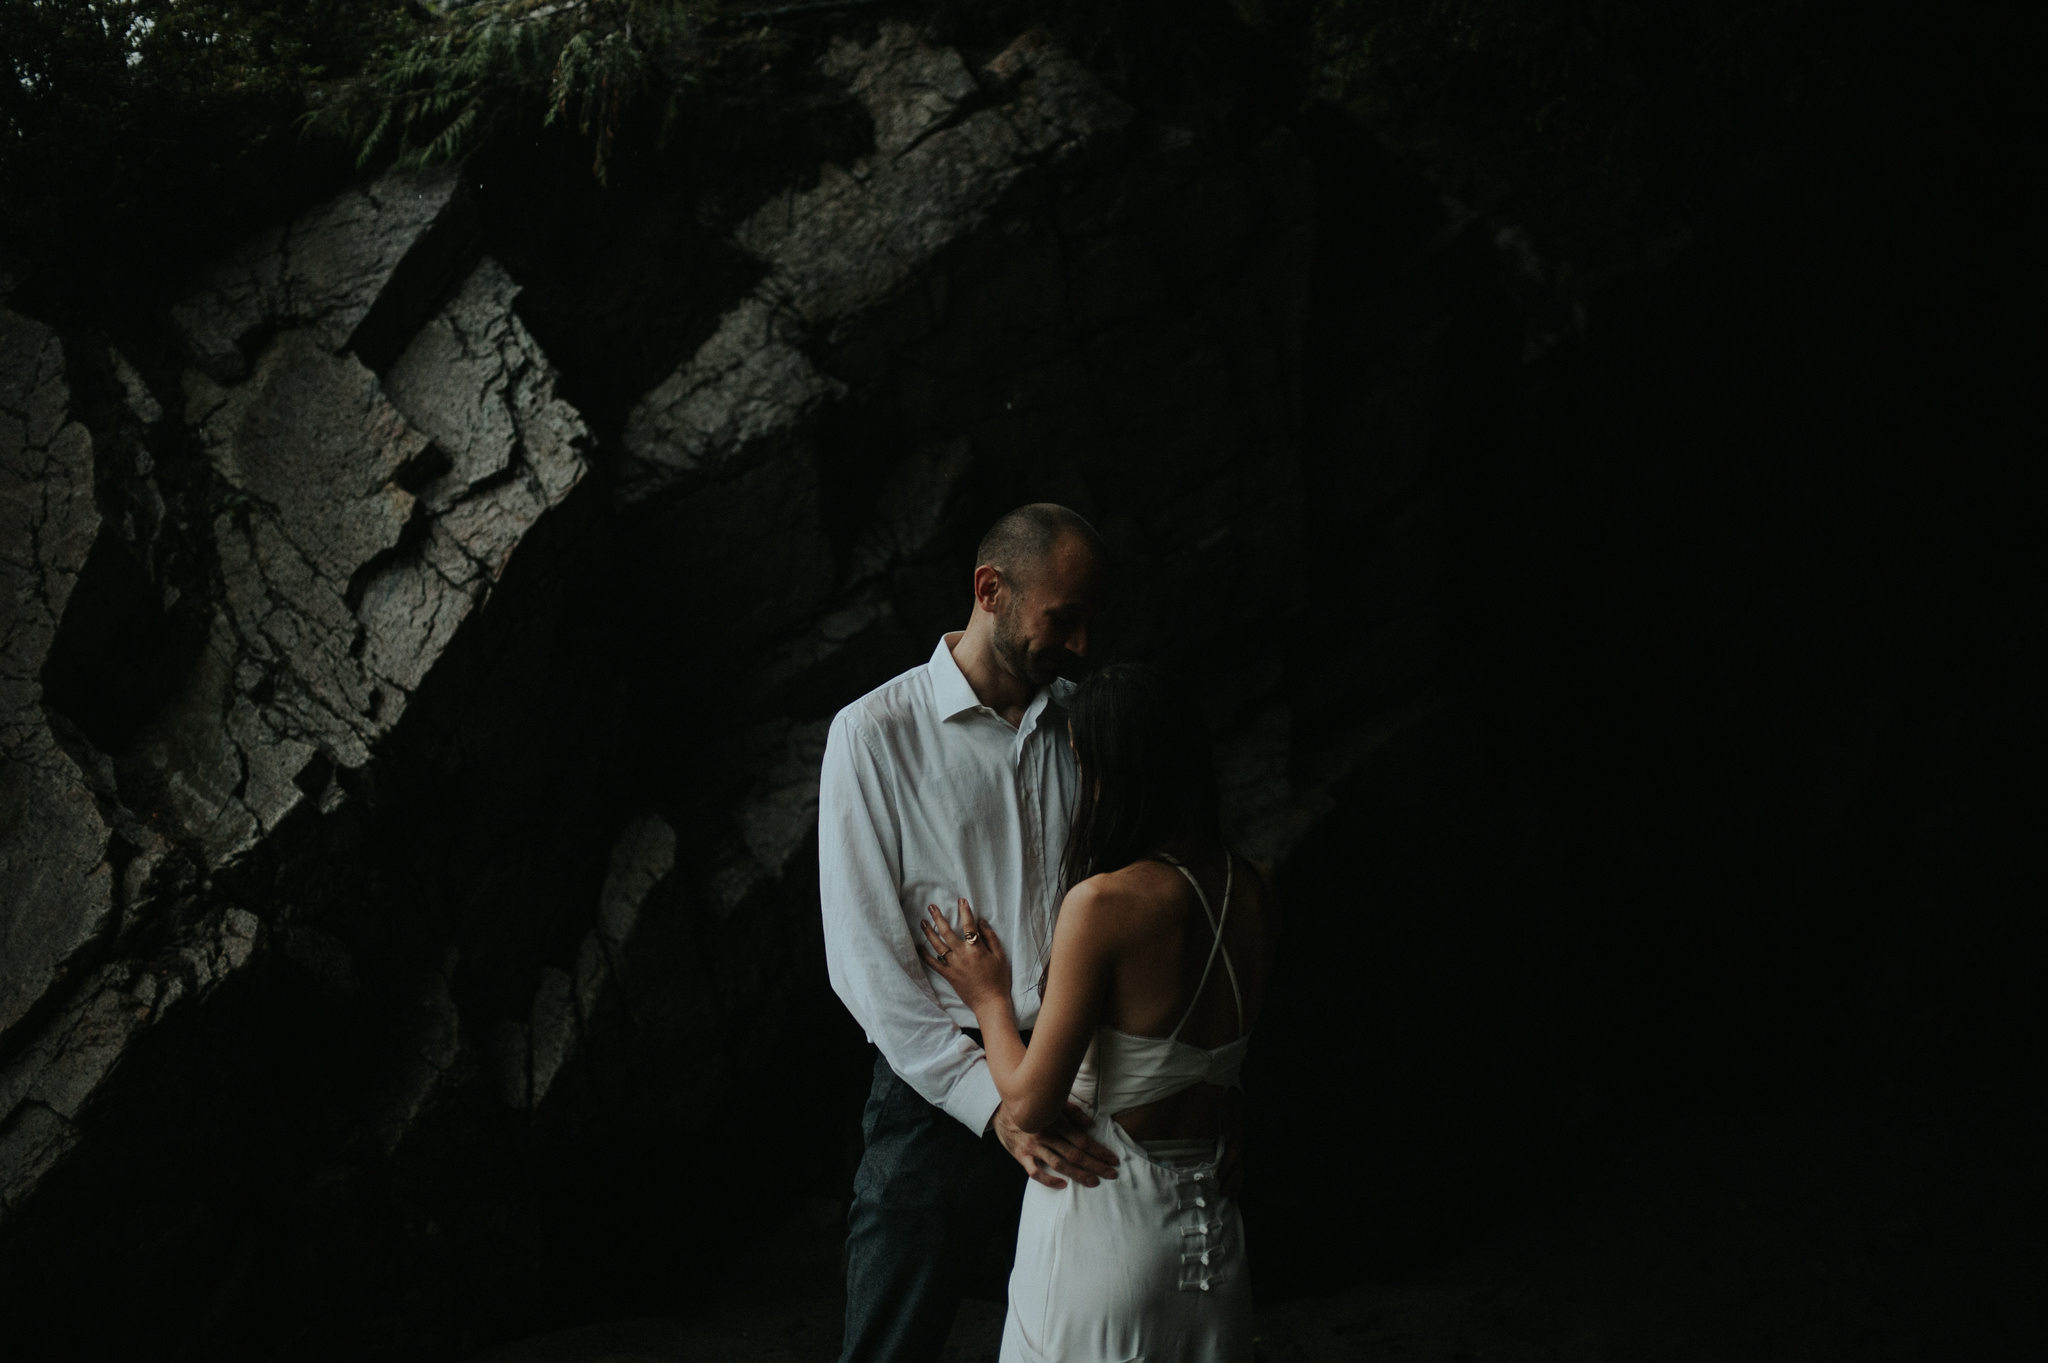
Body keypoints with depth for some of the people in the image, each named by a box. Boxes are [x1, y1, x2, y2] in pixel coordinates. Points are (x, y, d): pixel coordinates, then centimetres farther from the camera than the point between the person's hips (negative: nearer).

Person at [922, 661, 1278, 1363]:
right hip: (1212, 1223, 6)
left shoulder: (1104, 902, -20)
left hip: (1104, 1221, -6)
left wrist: (989, 998, 1)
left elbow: (1030, 1104, -18)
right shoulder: (1250, 893, 0)